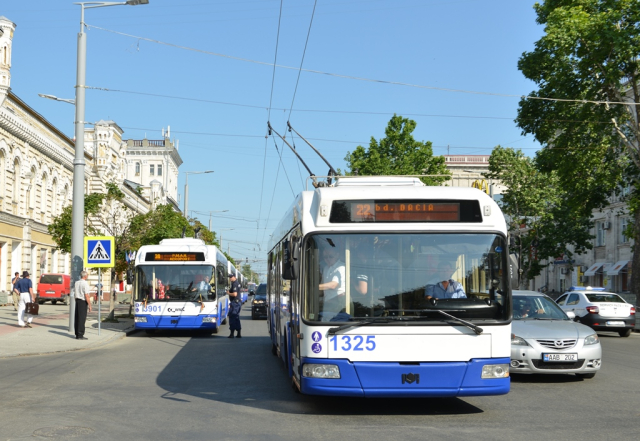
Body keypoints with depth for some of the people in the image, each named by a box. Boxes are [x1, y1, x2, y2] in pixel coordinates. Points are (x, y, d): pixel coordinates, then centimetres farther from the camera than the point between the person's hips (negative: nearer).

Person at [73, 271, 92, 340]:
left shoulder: (76, 283, 9)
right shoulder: (85, 284, -15)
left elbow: (75, 294, 16)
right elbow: (86, 296, -18)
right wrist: (90, 305, -12)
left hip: (77, 300, 8)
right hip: (83, 302, -8)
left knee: (77, 318, 12)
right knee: (82, 318, -4)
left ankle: (77, 334, 18)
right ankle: (80, 335, -3)